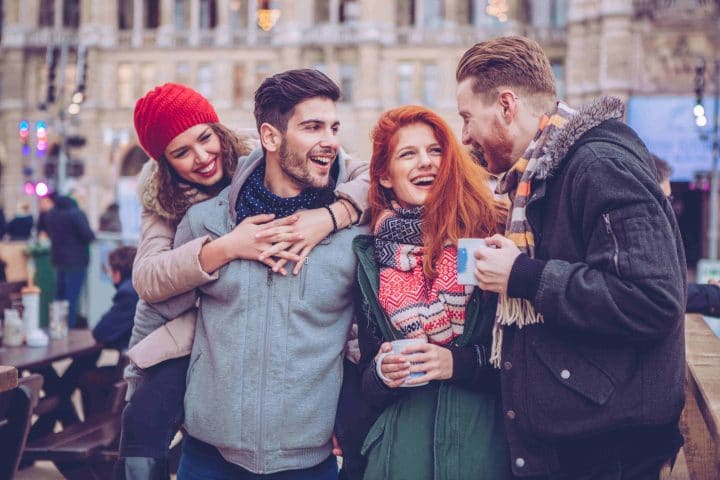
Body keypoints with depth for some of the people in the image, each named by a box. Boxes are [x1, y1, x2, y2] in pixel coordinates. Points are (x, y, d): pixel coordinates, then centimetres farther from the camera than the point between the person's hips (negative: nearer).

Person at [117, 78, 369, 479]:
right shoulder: (165, 201, -2)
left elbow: (372, 177, -16)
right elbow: (146, 280, -18)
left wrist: (328, 217, -36)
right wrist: (226, 248, -31)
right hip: (192, 337, 1)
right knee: (144, 423, -21)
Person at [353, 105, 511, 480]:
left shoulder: (483, 232, -2)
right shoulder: (371, 257, 7)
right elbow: (365, 375, 13)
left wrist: (459, 362, -14)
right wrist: (380, 374, -8)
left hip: (481, 431, -2)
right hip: (403, 432, 2)